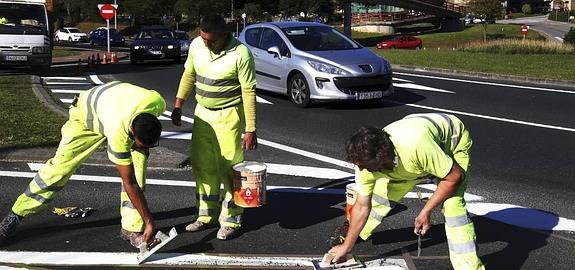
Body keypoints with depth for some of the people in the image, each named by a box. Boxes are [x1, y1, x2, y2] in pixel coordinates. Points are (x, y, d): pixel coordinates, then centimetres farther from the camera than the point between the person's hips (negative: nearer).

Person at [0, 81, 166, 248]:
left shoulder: (158, 102, -35)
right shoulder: (118, 133, -45)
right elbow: (129, 183, -36)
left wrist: (144, 146, -1)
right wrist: (149, 222, -33)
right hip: (86, 114, -4)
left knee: (138, 165, -17)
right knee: (59, 168, -9)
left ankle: (132, 229, -7)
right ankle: (15, 216, 9)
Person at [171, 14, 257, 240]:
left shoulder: (240, 54, -19)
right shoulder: (196, 45, -2)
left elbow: (249, 92, -18)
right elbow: (189, 75, 13)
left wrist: (251, 130, -19)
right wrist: (178, 105, 10)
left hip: (228, 115, -6)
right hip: (202, 112, 6)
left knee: (228, 168, -4)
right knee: (202, 166, 11)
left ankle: (230, 221, 8)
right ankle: (207, 215, 24)